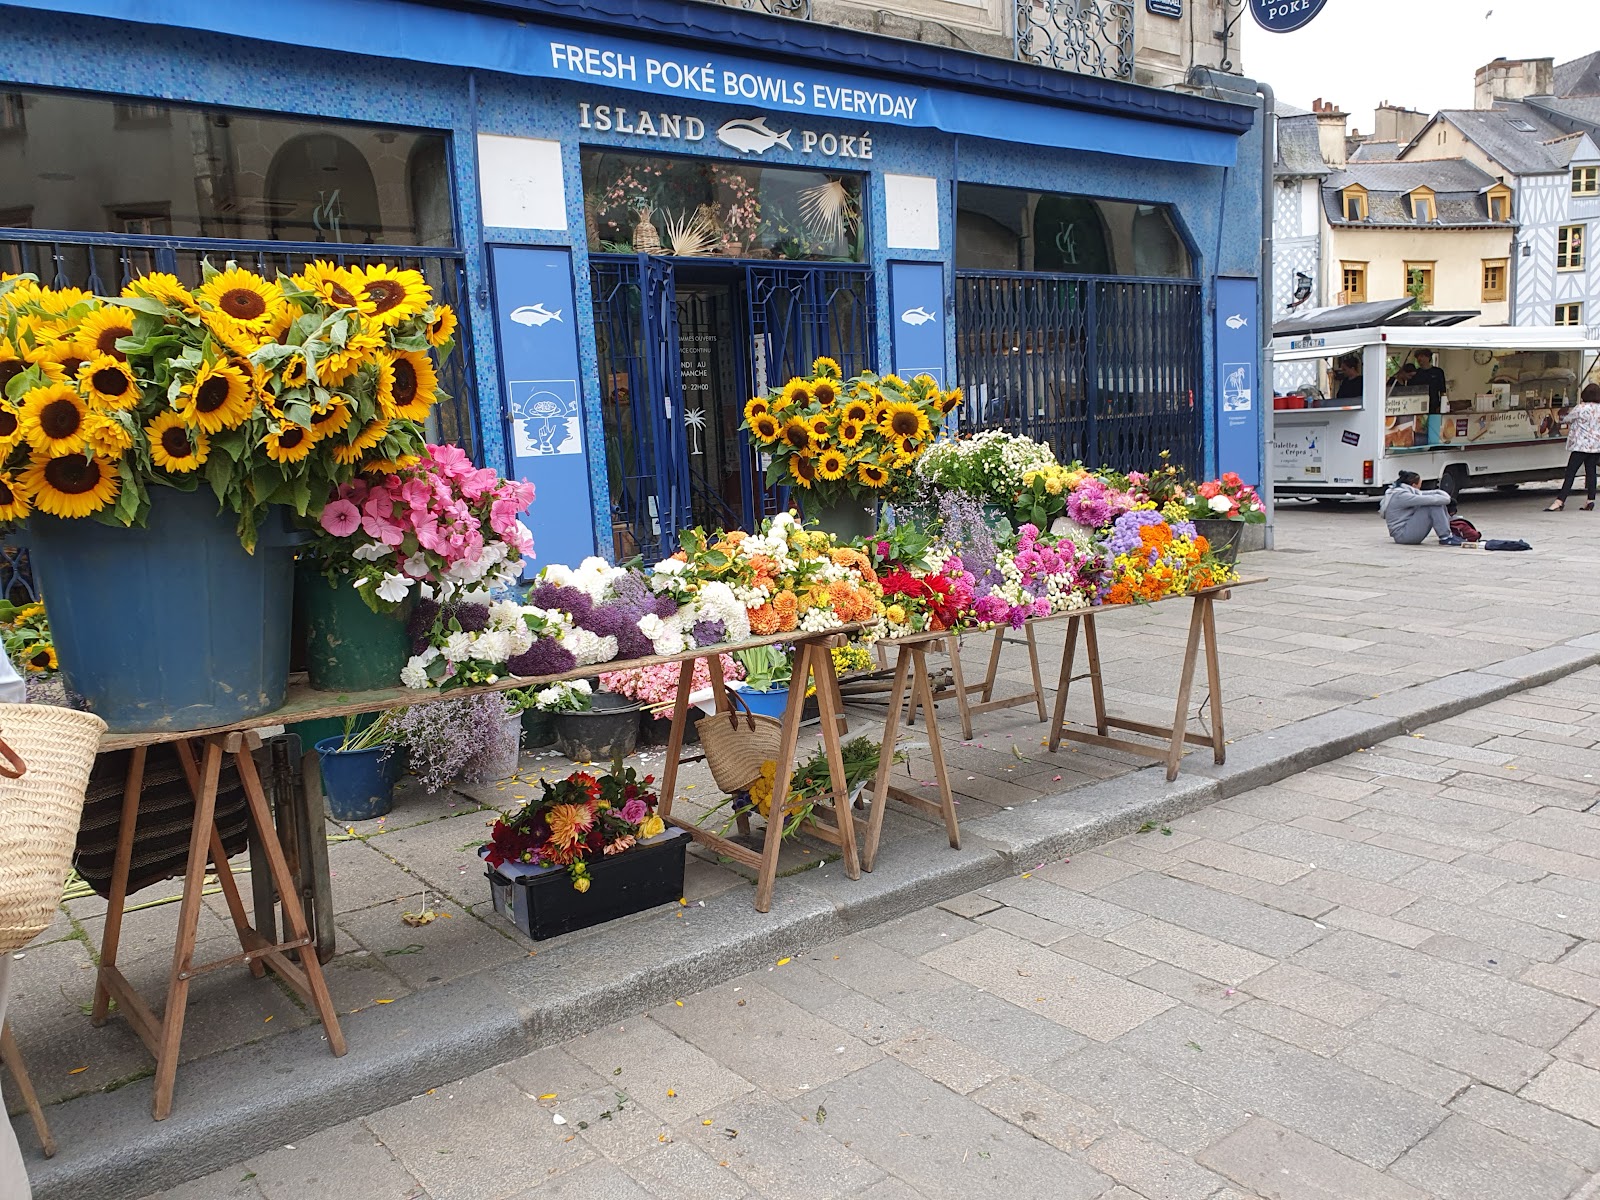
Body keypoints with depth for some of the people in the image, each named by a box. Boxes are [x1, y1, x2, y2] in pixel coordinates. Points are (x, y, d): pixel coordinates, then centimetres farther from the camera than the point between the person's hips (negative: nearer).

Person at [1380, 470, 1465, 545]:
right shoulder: (1400, 495, -18)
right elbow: (1426, 500, -24)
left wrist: (1443, 495, -5)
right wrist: (1446, 499, -9)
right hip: (1403, 535, -11)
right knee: (1434, 505, -19)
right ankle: (1445, 538, -17)